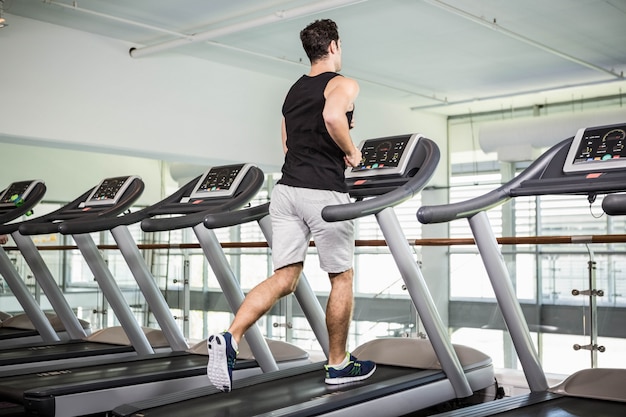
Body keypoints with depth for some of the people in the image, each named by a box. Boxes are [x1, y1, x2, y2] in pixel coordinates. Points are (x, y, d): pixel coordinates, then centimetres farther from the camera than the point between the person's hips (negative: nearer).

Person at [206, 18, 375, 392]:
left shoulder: (294, 91, 21)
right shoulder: (344, 84, -3)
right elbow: (332, 116, -26)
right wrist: (351, 151, -10)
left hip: (287, 189, 6)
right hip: (324, 193, -6)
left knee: (284, 279, 5)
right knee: (342, 277, 10)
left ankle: (230, 339, -14)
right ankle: (339, 364, 21)